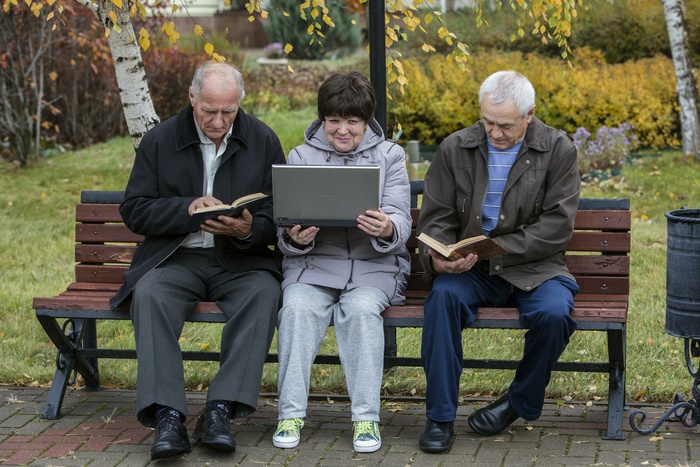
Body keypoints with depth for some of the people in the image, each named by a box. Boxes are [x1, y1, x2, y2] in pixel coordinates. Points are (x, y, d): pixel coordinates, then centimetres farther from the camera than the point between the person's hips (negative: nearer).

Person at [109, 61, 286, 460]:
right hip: (177, 258, 0)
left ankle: (220, 412, -33)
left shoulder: (263, 141, 4)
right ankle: (167, 417, -36)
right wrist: (187, 208, -15)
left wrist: (249, 230, -20)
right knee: (149, 295, -31)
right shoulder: (160, 140, 4)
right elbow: (134, 210, 2)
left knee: (264, 292, -32)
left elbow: (280, 219, 3)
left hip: (241, 260, 0)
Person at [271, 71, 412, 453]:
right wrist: (294, 238, -20)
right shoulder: (301, 157, 10)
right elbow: (286, 229, 5)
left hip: (374, 265, -1)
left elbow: (401, 224, -2)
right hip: (313, 264, 1)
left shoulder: (389, 156, 8)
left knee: (362, 308, -31)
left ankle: (366, 418, -24)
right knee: (297, 307, -29)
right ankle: (290, 414, -22)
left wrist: (387, 229, -27)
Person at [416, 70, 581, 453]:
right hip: (471, 270, 1)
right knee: (443, 295, -31)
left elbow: (557, 225, -8)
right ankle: (440, 416, -21)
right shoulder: (455, 148, 4)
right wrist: (437, 257, -19)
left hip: (534, 268, -1)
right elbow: (435, 217, 5)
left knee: (554, 313, -32)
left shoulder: (558, 150, -2)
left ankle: (520, 402, -3)